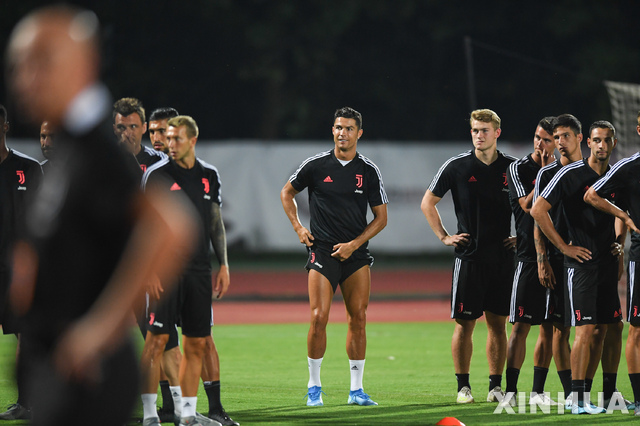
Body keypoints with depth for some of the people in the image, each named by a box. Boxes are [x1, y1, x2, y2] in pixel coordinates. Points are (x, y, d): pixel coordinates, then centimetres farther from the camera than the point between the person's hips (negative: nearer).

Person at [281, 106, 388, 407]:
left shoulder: (368, 171, 2)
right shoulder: (316, 165, -1)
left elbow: (381, 217, 6)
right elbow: (287, 193, 15)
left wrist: (354, 244, -5)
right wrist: (298, 227, 3)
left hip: (356, 254, 2)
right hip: (322, 251, -2)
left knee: (358, 318, 1)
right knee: (319, 318, -11)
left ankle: (356, 390, 9)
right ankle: (314, 387, 3)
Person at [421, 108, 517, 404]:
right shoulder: (457, 166, -1)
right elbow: (428, 203, 8)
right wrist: (444, 236, 2)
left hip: (503, 256, 2)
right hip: (469, 256, -2)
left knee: (498, 323, 4)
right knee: (465, 323, -2)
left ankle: (495, 385, 10)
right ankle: (463, 386, 5)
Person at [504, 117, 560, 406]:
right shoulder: (519, 168, 0)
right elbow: (528, 205, -13)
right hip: (529, 255, -4)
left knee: (549, 327, 5)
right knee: (521, 325, -7)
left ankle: (538, 391, 11)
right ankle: (510, 390, -4)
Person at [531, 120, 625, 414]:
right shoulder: (571, 174, -8)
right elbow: (538, 210, -11)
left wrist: (618, 242, 12)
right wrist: (564, 246, -10)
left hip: (609, 262, 6)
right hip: (582, 261, -6)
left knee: (612, 328, 9)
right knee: (586, 329, -11)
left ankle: (610, 394, 18)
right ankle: (578, 399, -10)